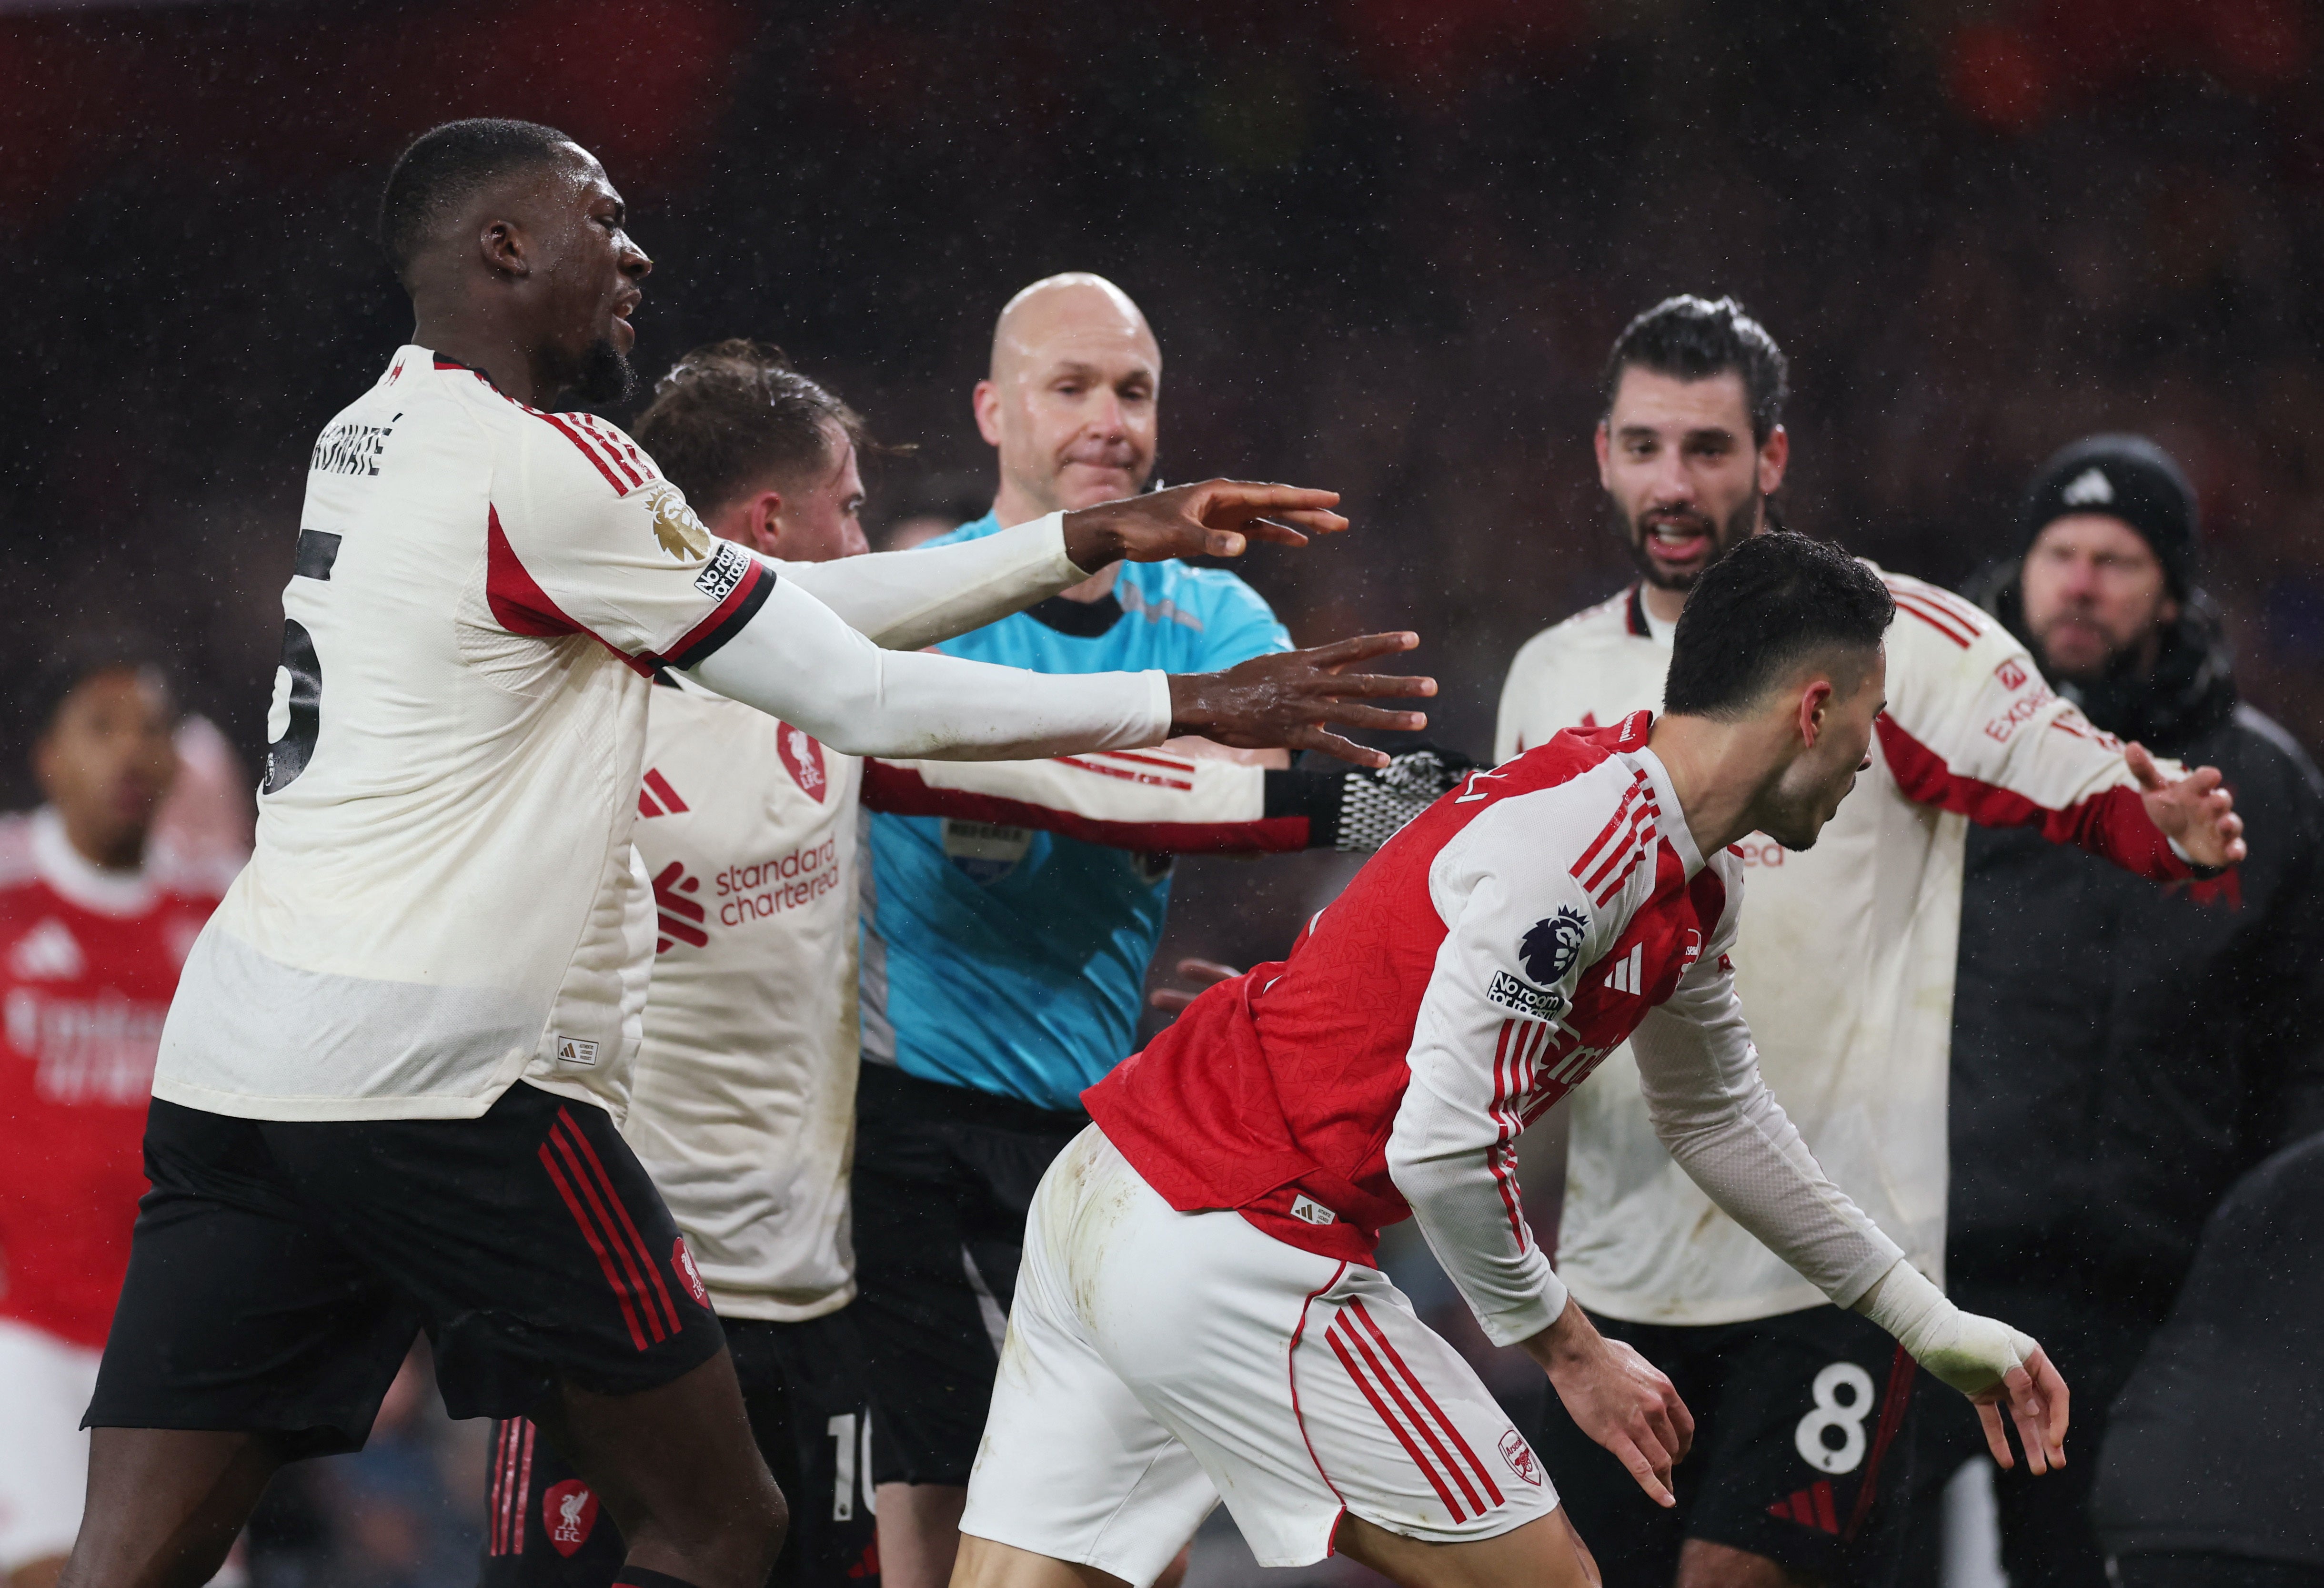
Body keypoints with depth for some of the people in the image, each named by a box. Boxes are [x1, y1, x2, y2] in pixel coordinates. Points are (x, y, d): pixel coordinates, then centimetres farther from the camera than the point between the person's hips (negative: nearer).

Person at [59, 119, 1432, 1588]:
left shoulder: (382, 434, 18)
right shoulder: (546, 467, -10)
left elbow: (799, 607, 20)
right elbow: (863, 698, -6)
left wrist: (1088, 542, 20)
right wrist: (1193, 707, 2)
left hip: (240, 1033, 8)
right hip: (438, 1070, -8)